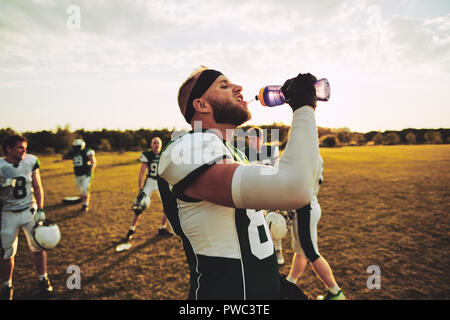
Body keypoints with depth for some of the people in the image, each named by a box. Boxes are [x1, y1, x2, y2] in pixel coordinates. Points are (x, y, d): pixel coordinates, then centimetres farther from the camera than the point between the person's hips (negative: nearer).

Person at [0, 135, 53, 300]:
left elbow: (37, 188, 1)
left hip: (29, 210, 2)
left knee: (38, 247, 7)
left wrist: (40, 210, -5)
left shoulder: (31, 161, -6)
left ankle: (43, 279, 28)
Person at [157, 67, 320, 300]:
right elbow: (292, 190, -37)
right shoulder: (188, 151, -24)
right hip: (227, 292, -8)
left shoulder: (235, 154, 9)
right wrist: (304, 107, -24)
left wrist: (274, 280, 12)